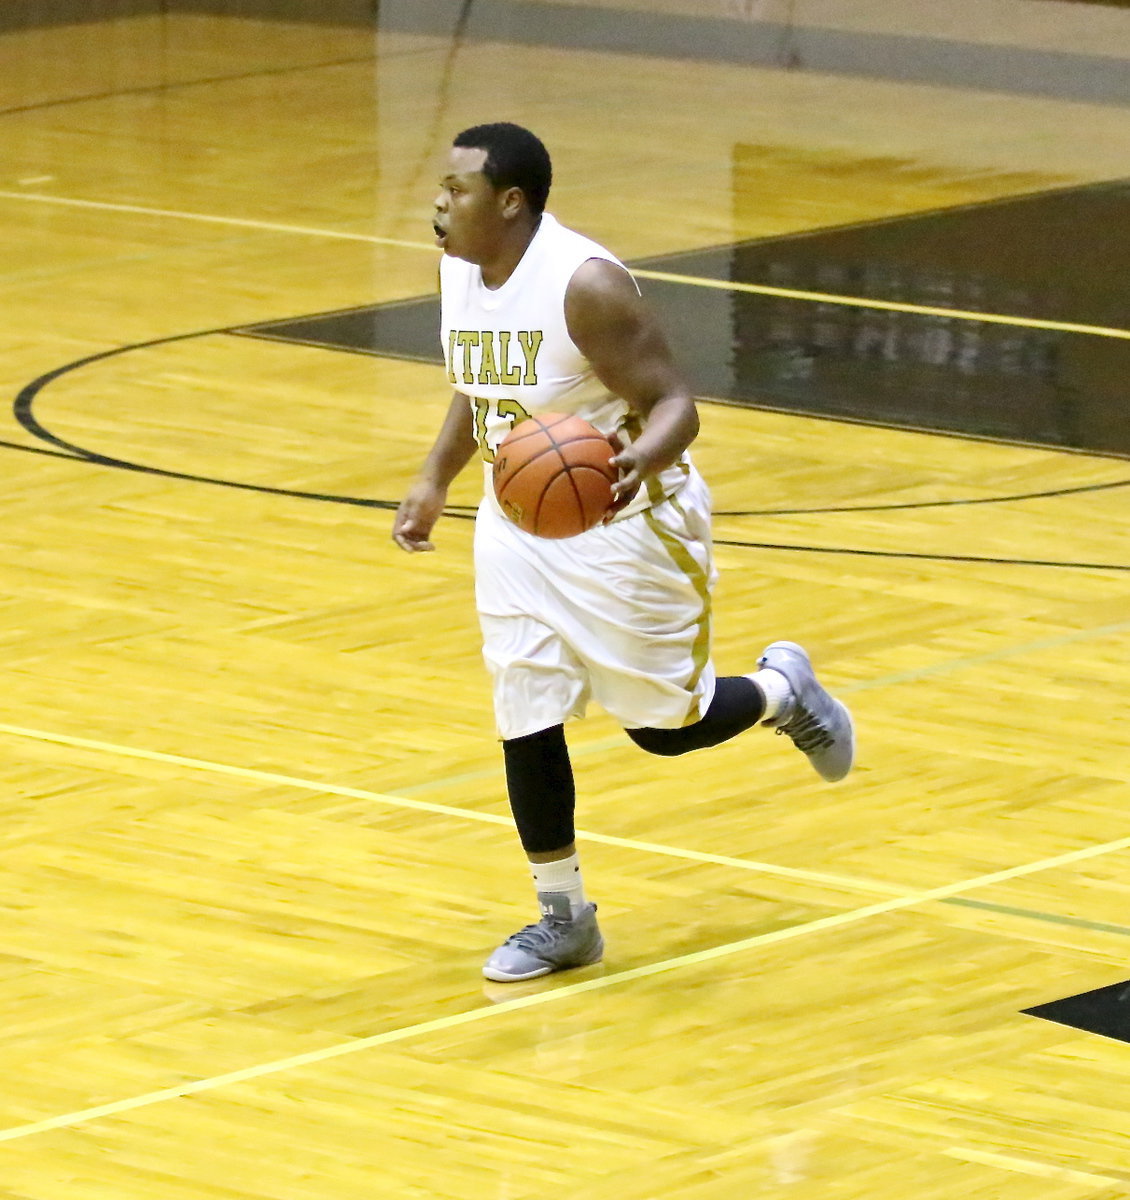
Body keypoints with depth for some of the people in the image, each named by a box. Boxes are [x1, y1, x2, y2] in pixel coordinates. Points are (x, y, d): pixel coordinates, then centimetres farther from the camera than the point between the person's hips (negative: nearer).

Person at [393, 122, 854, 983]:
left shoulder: (587, 285, -26)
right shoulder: (459, 270, -1)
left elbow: (675, 406, -25)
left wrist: (638, 460, -44)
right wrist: (435, 481, 13)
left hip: (623, 525, -6)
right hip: (520, 521, 7)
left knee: (666, 725, 3)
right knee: (526, 725, 1)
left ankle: (784, 690, 35)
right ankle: (564, 919, 15)